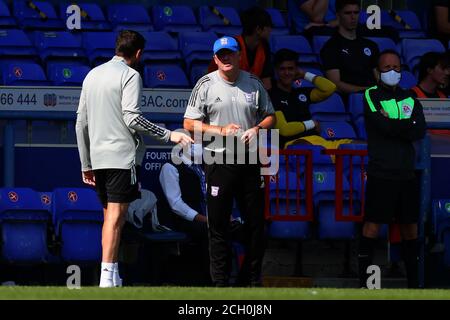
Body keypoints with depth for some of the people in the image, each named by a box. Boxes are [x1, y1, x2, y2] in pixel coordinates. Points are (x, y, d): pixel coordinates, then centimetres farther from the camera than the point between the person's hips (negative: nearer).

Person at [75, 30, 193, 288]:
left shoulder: (92, 75, 16)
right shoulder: (130, 75, -5)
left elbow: (81, 122, 17)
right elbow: (132, 118, -16)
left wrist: (86, 164, 21)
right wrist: (169, 135, -14)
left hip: (97, 157, 7)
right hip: (121, 155, -7)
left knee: (110, 216, 14)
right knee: (116, 216, -10)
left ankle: (112, 276, 12)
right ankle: (107, 279, -17)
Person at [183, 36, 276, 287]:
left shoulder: (254, 83, 8)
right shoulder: (206, 85, 0)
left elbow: (270, 116, 15)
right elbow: (190, 123, -1)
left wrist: (257, 129, -6)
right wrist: (220, 130, -14)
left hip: (249, 161, 3)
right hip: (219, 161, -3)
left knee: (256, 221, 5)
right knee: (218, 224, -1)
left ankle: (253, 280, 15)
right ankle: (220, 283, 5)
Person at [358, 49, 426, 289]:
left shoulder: (410, 100, 14)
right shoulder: (371, 96, 2)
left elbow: (420, 132, -1)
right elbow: (382, 126, -13)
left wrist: (392, 126, -11)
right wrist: (407, 126, -4)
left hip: (407, 173, 4)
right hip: (380, 172, -4)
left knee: (410, 225, 6)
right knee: (373, 225, -7)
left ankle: (414, 281, 10)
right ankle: (364, 280, -5)